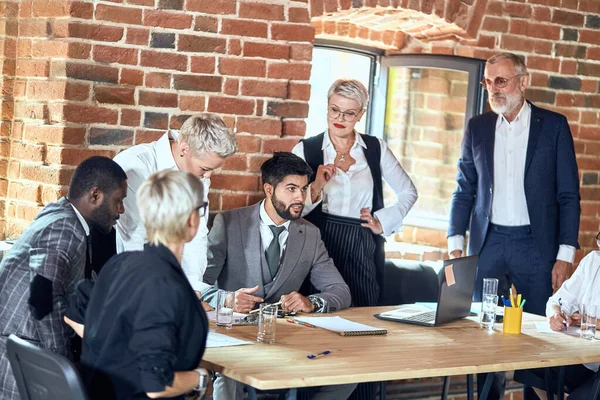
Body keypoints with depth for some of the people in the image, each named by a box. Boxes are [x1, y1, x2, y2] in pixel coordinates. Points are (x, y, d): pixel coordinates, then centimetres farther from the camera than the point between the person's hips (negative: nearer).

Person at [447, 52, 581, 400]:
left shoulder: (554, 125, 0)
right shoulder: (477, 127, 8)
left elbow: (568, 195, -1)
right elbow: (465, 189, 11)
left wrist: (565, 255, -6)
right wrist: (456, 244, 2)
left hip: (535, 244, -2)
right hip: (488, 242, 2)